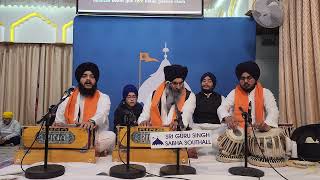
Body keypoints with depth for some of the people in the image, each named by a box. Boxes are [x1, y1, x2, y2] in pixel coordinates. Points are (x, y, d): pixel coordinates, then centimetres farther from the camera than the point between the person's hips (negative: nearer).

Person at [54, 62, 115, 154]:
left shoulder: (103, 98, 3)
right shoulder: (69, 98, 13)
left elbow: (102, 115, -17)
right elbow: (59, 119, 11)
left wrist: (92, 122, -41)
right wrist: (58, 124, -15)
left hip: (96, 137, -3)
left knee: (111, 136, -31)